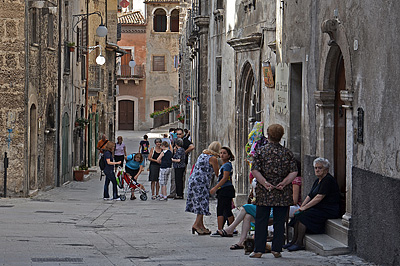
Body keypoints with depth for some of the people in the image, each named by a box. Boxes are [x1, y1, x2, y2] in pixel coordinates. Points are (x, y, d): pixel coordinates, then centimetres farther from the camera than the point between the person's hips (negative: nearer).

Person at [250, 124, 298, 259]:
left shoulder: (260, 151, -1)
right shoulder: (288, 153, 4)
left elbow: (255, 170, -11)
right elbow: (294, 172, -3)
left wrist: (265, 183, -14)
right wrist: (284, 183, -10)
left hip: (264, 192, -1)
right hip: (283, 194, 1)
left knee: (261, 221, 4)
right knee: (279, 221, 7)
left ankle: (259, 250, 4)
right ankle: (277, 249, 7)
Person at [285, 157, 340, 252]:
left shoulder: (328, 180, -13)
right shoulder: (318, 180, 18)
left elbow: (319, 197, -20)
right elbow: (309, 196, 17)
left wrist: (305, 207, -18)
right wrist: (301, 207, 3)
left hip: (329, 211, -10)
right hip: (318, 209, 10)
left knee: (303, 215, -23)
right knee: (298, 215, -7)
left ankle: (299, 243, -20)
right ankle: (294, 241, -6)